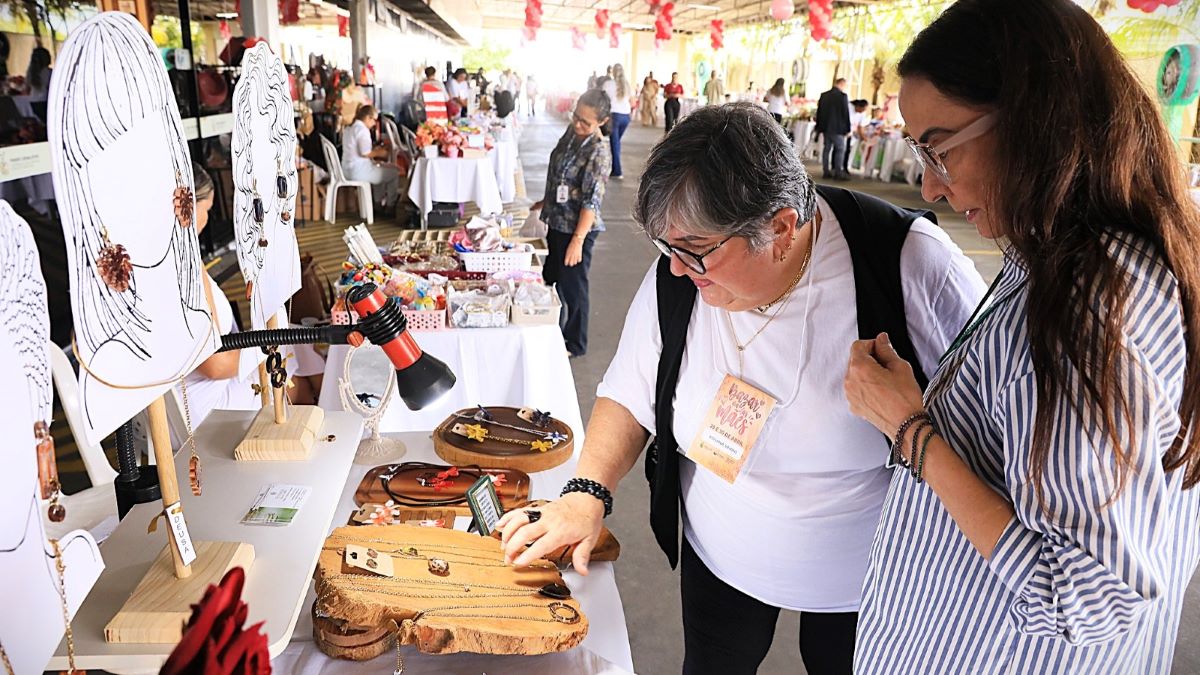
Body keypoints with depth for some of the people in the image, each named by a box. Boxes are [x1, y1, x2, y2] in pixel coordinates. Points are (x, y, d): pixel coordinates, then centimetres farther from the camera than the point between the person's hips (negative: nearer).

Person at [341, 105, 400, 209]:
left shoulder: (348, 129, 15)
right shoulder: (362, 129, -16)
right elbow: (365, 153, -26)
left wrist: (374, 151, 20)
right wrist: (378, 153, -9)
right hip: (359, 171, -11)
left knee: (380, 168, 32)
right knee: (395, 173, -3)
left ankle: (379, 203, 32)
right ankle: (389, 207, 10)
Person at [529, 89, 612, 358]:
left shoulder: (599, 152, -22)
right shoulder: (571, 132, 2)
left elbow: (592, 201, -24)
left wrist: (578, 240, -26)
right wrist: (545, 202, 22)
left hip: (576, 228, -9)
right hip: (556, 222, 9)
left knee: (572, 286, 6)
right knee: (550, 278, 21)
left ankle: (574, 345, 24)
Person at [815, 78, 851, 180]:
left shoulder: (824, 95, 8)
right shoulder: (842, 96, -11)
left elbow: (819, 112, 12)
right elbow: (846, 113, -11)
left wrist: (819, 127, 17)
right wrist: (847, 129, -4)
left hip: (825, 127, 6)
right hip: (837, 128, -6)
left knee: (826, 148, 10)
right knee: (840, 149, -1)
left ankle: (826, 172, 10)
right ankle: (838, 173, -6)